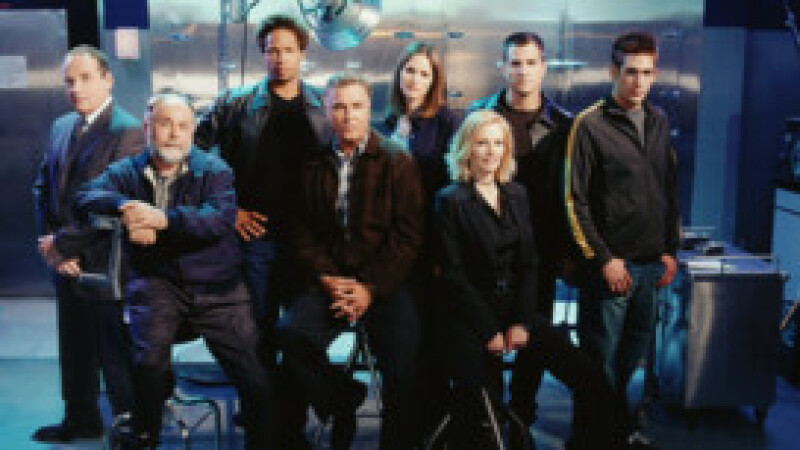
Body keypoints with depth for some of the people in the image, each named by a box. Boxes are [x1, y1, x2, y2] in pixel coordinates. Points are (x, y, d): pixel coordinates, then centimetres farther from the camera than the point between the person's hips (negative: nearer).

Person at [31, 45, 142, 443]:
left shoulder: (127, 132, -15)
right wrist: (48, 239, -3)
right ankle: (81, 420, 36)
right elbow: (43, 189, 13)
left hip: (103, 264, -8)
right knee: (74, 348, 19)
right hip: (66, 261, 8)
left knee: (115, 351, 3)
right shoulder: (61, 128, 11)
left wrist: (62, 243, -14)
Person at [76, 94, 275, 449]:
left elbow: (221, 217, -14)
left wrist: (164, 219, -26)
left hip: (217, 289, 0)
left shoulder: (213, 170, 4)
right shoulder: (128, 172, 11)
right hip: (157, 283, 0)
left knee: (255, 379, -7)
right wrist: (124, 206, -27)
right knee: (149, 363, -24)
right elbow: (87, 197, -6)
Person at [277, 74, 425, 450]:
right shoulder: (313, 167, 11)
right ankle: (343, 401, 1)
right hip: (329, 281, 3)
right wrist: (329, 279, -8)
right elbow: (302, 233, 8)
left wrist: (370, 288, -12)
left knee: (402, 359, -23)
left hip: (385, 282, -2)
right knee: (291, 333, -24)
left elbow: (408, 236, -3)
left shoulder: (397, 162, 3)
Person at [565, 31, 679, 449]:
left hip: (651, 261, 6)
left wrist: (670, 250, 11)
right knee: (601, 353, 3)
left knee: (636, 344, 17)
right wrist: (604, 258, -13)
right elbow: (575, 201, -11)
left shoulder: (659, 122, 10)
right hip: (611, 262, -6)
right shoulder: (590, 124, -9)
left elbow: (669, 191, 17)